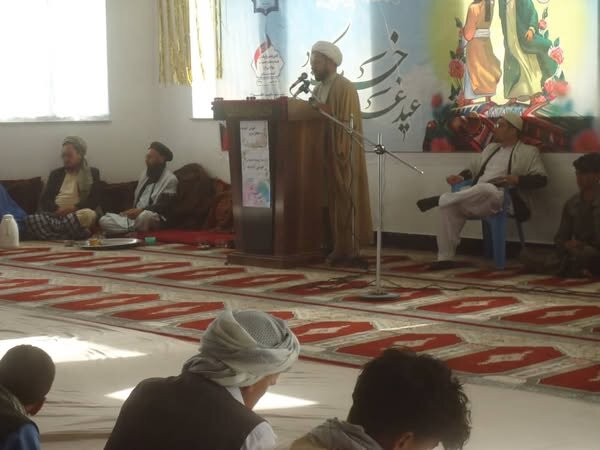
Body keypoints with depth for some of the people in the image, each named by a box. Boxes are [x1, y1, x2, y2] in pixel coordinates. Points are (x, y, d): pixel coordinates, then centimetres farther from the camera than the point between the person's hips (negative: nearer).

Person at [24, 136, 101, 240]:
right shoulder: (56, 174, 25)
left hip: (77, 214, -2)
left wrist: (72, 209, -12)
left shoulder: (93, 173, 17)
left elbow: (93, 201, 4)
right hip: (54, 215, 2)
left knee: (88, 214, -39)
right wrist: (58, 210, -8)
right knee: (30, 219, -32)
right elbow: (44, 200, 14)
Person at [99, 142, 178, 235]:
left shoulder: (170, 179, -4)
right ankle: (134, 230, -25)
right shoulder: (145, 173, 20)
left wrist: (141, 210, -25)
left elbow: (163, 206, -14)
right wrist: (130, 211, 3)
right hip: (135, 215, 8)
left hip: (154, 218, -8)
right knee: (104, 220, -15)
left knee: (143, 216, -44)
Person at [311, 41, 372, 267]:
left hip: (341, 155, -8)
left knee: (344, 203, -5)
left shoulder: (345, 88, -11)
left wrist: (341, 154, -21)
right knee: (331, 203, 7)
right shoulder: (318, 89, 15)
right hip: (323, 154, 8)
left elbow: (349, 123, -16)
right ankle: (338, 249, 11)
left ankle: (349, 251, -2)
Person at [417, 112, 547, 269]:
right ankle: (445, 257, -20)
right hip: (477, 200, 6)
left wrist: (517, 179, -19)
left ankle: (439, 199, -26)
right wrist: (461, 177, 9)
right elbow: (473, 170, 31)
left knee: (485, 188, -40)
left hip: (503, 199, -6)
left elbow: (541, 179, -2)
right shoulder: (491, 148, 28)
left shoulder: (528, 152, 8)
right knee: (450, 205, -22)